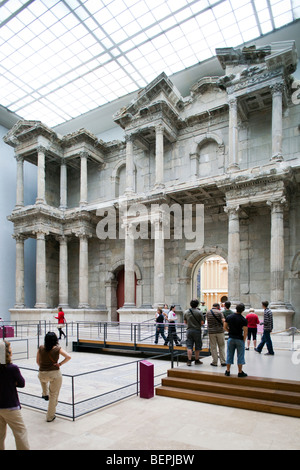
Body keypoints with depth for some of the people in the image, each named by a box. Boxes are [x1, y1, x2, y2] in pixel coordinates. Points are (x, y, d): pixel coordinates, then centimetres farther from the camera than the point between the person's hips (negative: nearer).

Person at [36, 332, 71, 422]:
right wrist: (60, 364, -4)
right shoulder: (57, 349, -10)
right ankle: (50, 416, 22)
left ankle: (45, 394, 43)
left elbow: (38, 362, 7)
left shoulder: (41, 348, -5)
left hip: (42, 374, 3)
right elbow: (68, 357, -16)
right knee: (54, 396, 14)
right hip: (55, 374, -2)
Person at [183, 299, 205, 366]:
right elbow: (202, 322, -9)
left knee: (189, 346, 4)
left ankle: (189, 360, -2)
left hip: (189, 330, 3)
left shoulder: (186, 312, 3)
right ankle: (197, 360, 21)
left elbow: (185, 322, 11)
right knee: (197, 346, 11)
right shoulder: (199, 312, -9)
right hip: (197, 330, -3)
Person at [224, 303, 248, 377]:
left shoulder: (229, 317, -2)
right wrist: (244, 340, -1)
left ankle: (228, 371, 15)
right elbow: (245, 332, -12)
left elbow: (225, 327, 4)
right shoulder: (243, 320, -12)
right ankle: (240, 372, 13)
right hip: (239, 339, -3)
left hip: (231, 338, 3)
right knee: (240, 356, 7)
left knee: (229, 355, 11)